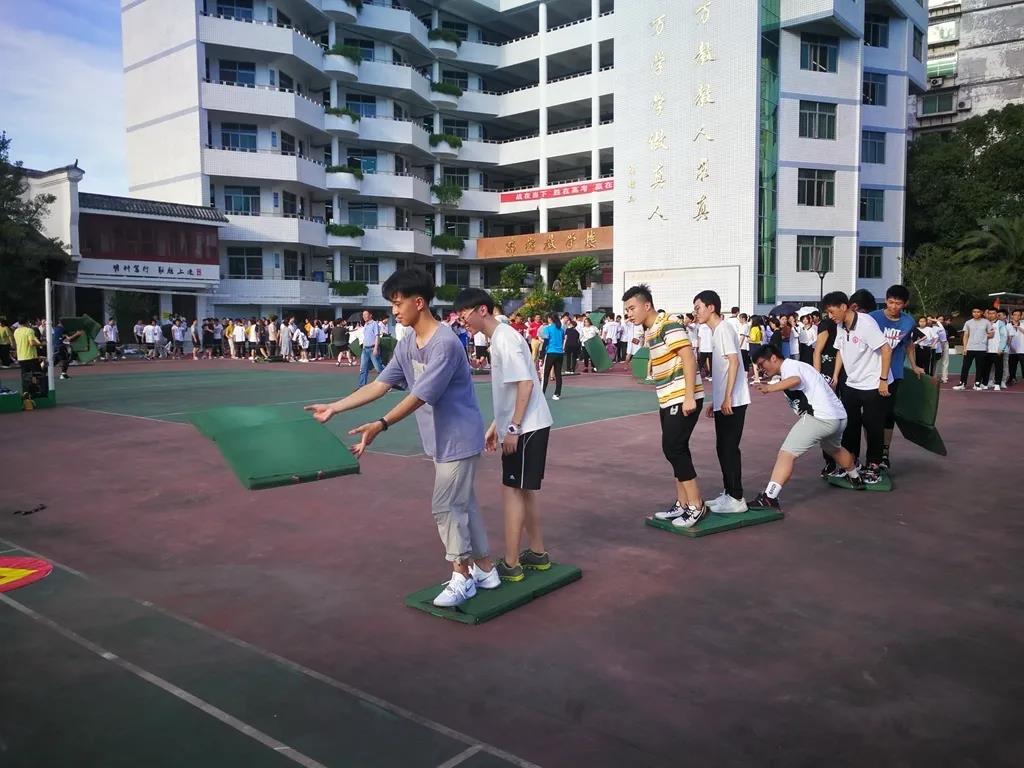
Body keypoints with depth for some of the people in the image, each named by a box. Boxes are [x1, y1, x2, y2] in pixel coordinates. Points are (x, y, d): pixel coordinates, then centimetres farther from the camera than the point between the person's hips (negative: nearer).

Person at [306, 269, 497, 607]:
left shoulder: (445, 343, -25)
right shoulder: (407, 344, 4)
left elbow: (420, 395, -29)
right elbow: (380, 384, 5)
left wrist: (380, 425, -35)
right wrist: (333, 408, 2)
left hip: (459, 438, -9)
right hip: (440, 440, 9)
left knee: (445, 506, -5)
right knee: (462, 504, 14)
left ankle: (462, 577, 9)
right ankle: (485, 570, 25)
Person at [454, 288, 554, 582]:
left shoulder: (505, 339, -16)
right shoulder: (497, 339, 13)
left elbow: (526, 384, -22)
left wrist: (512, 428, -21)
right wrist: (496, 425, 21)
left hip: (526, 428, -10)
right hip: (519, 427, 10)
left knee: (512, 491, -4)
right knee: (524, 491, 15)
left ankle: (510, 565, 4)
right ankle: (537, 554, 26)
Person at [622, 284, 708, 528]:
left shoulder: (668, 325, -14)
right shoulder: (649, 332, 14)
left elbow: (688, 357, -21)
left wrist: (689, 396, -25)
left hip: (683, 398, -9)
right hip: (669, 399, 9)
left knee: (673, 449, -9)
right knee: (676, 450, 11)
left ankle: (697, 506, -1)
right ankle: (682, 504, 19)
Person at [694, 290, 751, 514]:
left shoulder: (724, 328, -11)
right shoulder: (716, 331, 17)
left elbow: (734, 362, -20)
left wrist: (727, 398, -22)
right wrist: (715, 401, 22)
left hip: (732, 401, -9)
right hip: (723, 401, 9)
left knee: (729, 448, -6)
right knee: (723, 448, 13)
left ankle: (736, 499, -1)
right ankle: (728, 493, 21)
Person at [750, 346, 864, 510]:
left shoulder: (789, 366, -4)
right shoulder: (798, 366, 24)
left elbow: (795, 380, -29)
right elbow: (827, 383, 31)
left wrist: (769, 388, -38)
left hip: (818, 416, -10)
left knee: (787, 454, -16)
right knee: (834, 449, 37)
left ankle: (769, 497, -27)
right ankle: (856, 478, 60)